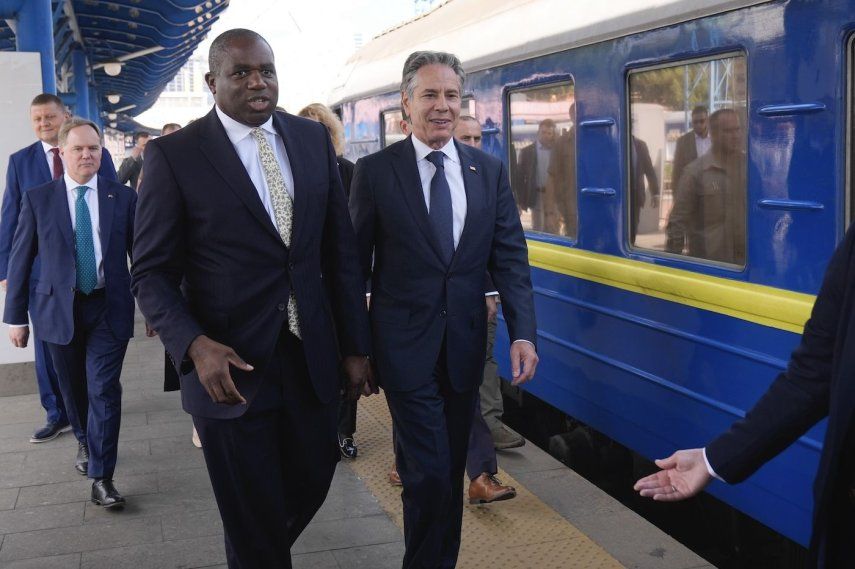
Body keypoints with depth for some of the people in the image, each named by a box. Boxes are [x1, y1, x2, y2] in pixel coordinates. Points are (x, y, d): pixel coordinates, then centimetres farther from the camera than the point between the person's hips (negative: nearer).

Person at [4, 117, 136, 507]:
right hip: (59, 309, 1)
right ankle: (85, 443, 43)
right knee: (74, 388, 15)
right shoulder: (38, 199, 0)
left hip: (109, 307, -1)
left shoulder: (123, 197, 0)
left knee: (104, 390, -6)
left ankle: (101, 477, 1)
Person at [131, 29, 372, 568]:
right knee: (254, 521, 9)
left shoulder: (314, 139, 4)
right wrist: (195, 345, -22)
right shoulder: (174, 154, -8)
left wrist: (356, 345, 5)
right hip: (231, 366, -4)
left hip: (312, 358, 4)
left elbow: (342, 250, 7)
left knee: (313, 481, 18)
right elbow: (152, 272, -6)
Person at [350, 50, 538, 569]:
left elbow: (509, 256, 2)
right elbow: (357, 264, -1)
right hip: (406, 347, -4)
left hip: (465, 345, 4)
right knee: (430, 473, -4)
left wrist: (523, 332, -10)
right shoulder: (375, 171, -5)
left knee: (451, 470, 15)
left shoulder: (489, 170, 5)